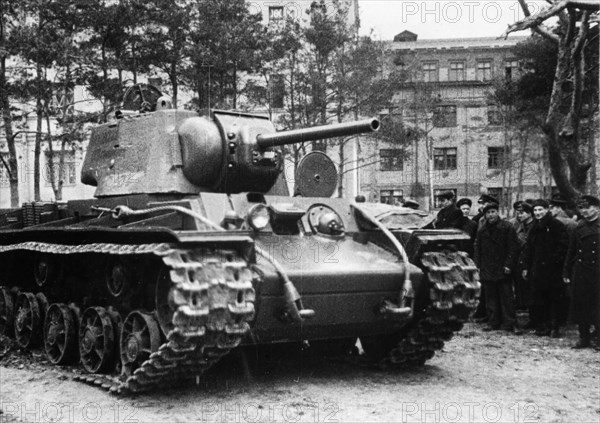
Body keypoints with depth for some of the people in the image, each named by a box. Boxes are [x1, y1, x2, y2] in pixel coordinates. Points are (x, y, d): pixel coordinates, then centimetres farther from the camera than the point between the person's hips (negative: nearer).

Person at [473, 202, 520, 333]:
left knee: (506, 297, -2)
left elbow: (513, 248, -6)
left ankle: (509, 324, 2)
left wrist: (508, 265, -12)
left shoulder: (507, 228, -3)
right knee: (491, 298, 8)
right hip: (487, 269, 4)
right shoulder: (481, 230, 9)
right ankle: (493, 323, 16)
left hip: (502, 269, -4)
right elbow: (477, 248, 13)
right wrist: (477, 265, 5)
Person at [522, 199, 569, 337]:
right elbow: (528, 249, 17)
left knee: (554, 299, -1)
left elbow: (563, 246, -9)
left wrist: (555, 259, -17)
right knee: (538, 300, 5)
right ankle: (542, 326, 13)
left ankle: (554, 327, 5)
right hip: (537, 268, 6)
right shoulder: (534, 228, 15)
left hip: (553, 269, -6)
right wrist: (526, 267, 13)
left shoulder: (556, 225, -5)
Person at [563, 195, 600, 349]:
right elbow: (571, 251, 13)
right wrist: (566, 272, 10)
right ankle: (584, 338, 17)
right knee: (580, 305, 6)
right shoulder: (579, 227, 9)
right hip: (580, 272, 4)